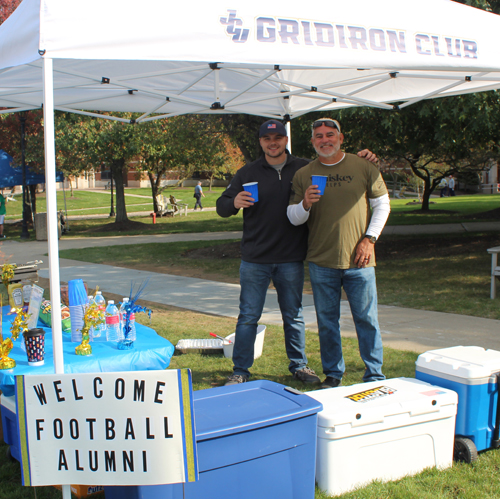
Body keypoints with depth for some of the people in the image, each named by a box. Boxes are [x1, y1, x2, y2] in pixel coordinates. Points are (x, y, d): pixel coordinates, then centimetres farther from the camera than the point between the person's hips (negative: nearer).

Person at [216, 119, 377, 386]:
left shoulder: (305, 169, 5)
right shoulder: (248, 173, 3)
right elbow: (221, 206, 2)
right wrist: (235, 203, -20)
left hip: (291, 260, 1)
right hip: (255, 260, -1)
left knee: (294, 316, 12)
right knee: (248, 317, 3)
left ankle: (299, 365, 27)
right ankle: (240, 371, 14)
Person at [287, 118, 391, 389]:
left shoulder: (363, 167, 2)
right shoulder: (303, 174, 4)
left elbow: (382, 205, 8)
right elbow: (293, 218, 6)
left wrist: (369, 238, -3)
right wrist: (305, 204, -16)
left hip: (358, 260, -1)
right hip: (321, 262, 1)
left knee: (366, 319, 2)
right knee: (327, 321, 8)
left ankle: (374, 376, 14)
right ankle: (333, 373, 22)